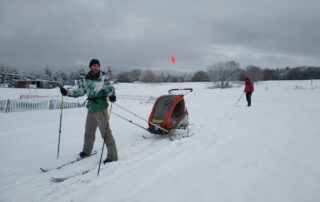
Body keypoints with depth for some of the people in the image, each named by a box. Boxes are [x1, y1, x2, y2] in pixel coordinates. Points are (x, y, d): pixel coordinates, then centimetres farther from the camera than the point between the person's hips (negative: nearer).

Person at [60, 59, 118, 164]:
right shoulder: (85, 80, 9)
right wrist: (67, 92, 9)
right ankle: (86, 150, 42)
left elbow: (109, 87, -10)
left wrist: (112, 95, -32)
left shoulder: (103, 77, -5)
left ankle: (112, 156, -1)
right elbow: (80, 91, 17)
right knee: (89, 131, 21)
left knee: (106, 132, -7)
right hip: (91, 109, 6)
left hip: (101, 108, -6)